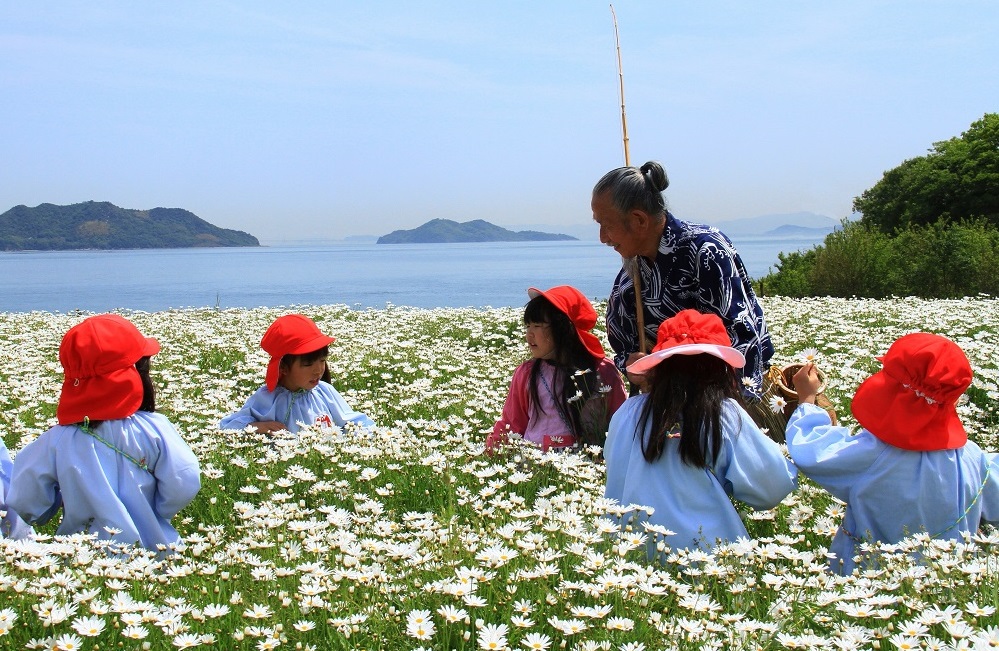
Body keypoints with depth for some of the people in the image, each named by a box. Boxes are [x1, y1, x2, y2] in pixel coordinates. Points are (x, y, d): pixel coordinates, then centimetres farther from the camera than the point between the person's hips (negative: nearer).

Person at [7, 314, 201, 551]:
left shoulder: (56, 440, -13)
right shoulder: (155, 429, -17)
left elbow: (25, 504, -6)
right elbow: (183, 486, -16)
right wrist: (151, 516, 3)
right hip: (151, 553, -1)